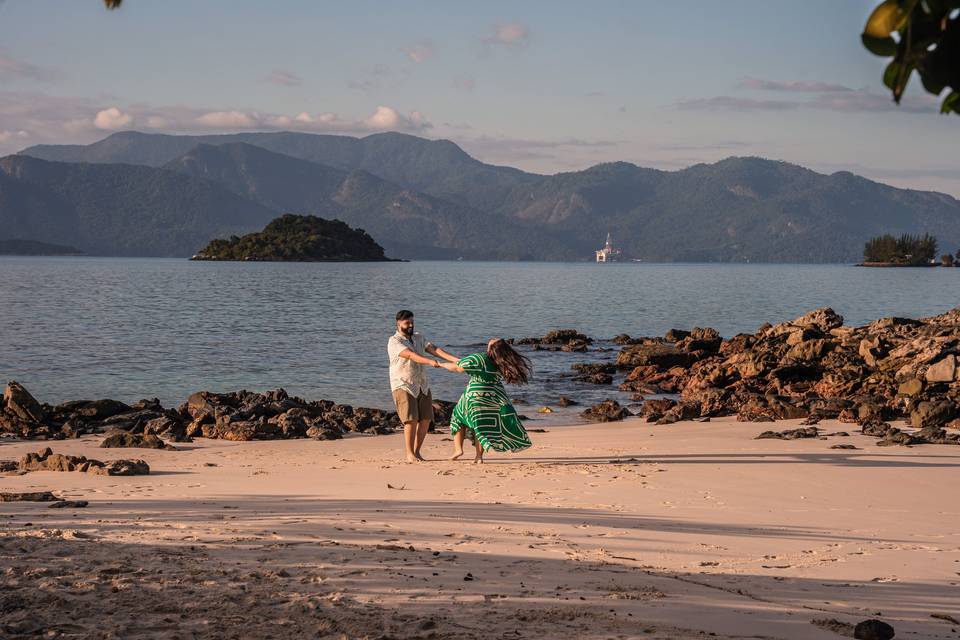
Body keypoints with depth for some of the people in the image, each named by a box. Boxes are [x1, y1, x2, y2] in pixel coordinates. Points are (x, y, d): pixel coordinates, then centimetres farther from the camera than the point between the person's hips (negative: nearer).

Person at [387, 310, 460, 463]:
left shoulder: (418, 338, 11)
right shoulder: (394, 341, -11)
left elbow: (434, 350, -1)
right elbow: (411, 355, -26)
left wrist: (455, 359, -15)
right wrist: (430, 362, -41)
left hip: (422, 386, 7)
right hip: (403, 386, -6)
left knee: (425, 420, 1)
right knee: (411, 420, -13)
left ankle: (416, 452, 12)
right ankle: (410, 454, -5)